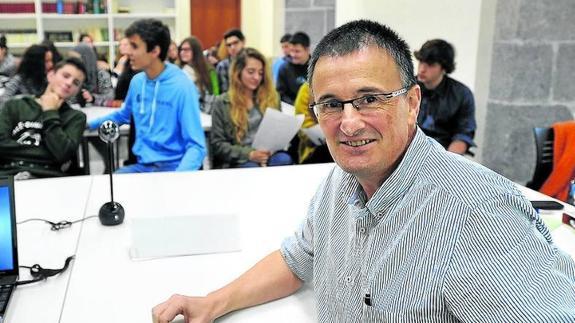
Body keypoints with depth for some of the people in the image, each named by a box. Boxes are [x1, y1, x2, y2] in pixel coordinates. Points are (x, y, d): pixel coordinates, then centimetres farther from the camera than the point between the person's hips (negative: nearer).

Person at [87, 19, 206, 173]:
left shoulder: (182, 86, -13)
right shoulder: (137, 81, 6)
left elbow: (196, 146, -17)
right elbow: (124, 114, 30)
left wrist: (179, 177, -33)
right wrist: (88, 124, 25)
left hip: (173, 167, -5)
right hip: (142, 165, 5)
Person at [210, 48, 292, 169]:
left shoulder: (271, 98, 16)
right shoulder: (222, 103, 6)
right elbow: (217, 145, 0)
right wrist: (249, 154, -16)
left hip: (267, 155, 3)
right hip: (237, 162, -3)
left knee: (284, 159, -31)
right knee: (253, 168, -36)